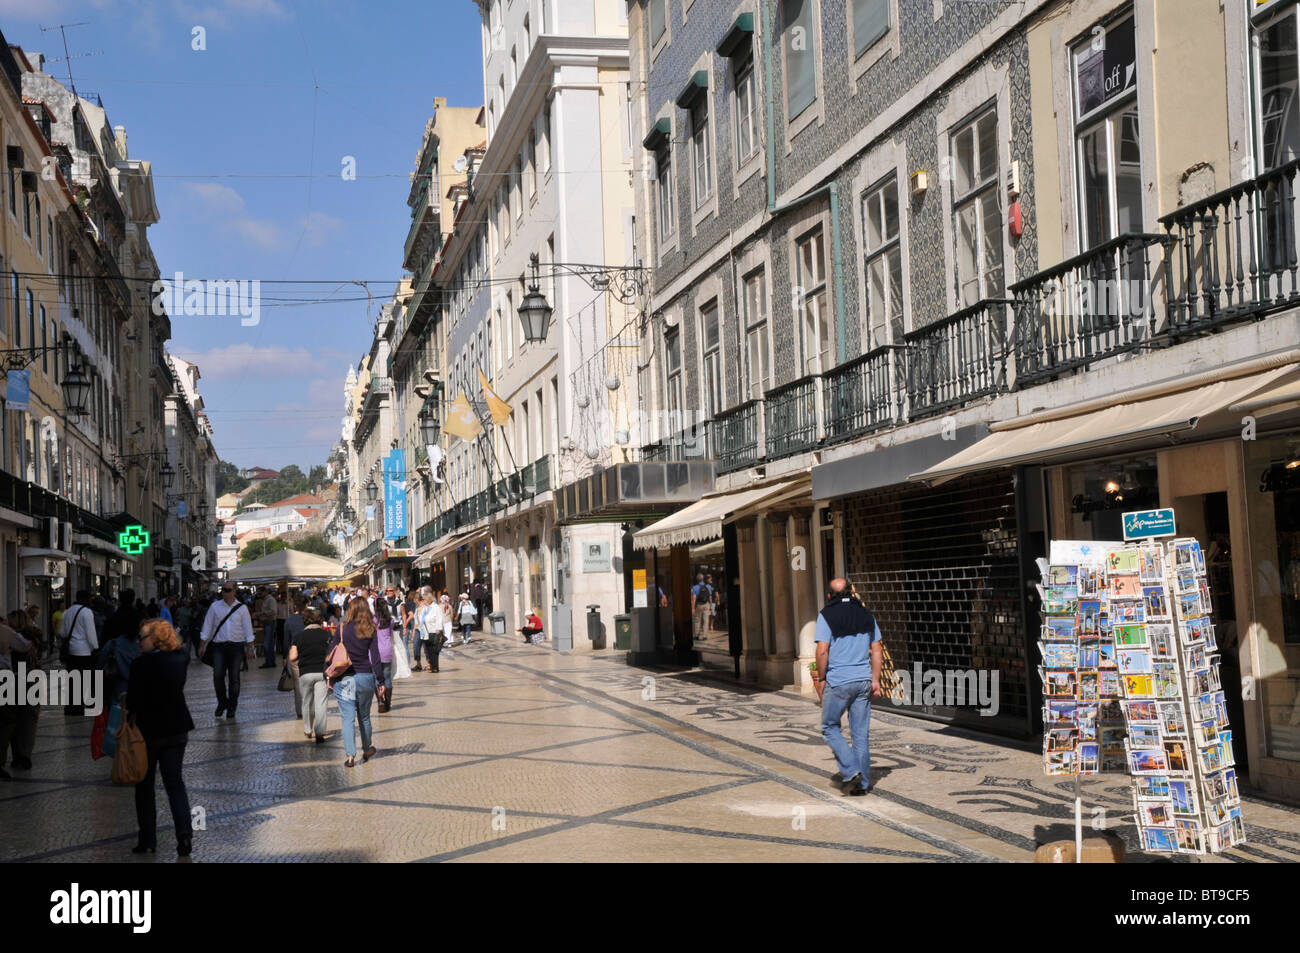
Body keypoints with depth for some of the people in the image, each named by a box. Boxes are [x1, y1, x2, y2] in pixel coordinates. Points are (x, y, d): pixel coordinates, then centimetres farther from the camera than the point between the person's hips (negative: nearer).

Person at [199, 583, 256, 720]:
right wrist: (203, 645, 5)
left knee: (234, 677, 2)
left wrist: (250, 647, 1)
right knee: (218, 675, -11)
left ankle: (231, 708, 13)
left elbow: (247, 628, 6)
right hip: (219, 646, 0)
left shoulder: (241, 608, 4)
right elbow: (208, 626, 8)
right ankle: (222, 702, 11)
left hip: (236, 646, 0)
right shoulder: (215, 607, 5)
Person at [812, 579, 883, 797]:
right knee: (861, 733, 9)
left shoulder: (826, 615, -7)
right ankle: (862, 783, 11)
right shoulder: (866, 614, 9)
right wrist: (875, 680, 11)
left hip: (838, 681, -5)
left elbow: (822, 650, -14)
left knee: (830, 727, 11)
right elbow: (877, 649, 8)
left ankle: (850, 770, -2)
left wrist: (821, 679, -3)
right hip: (863, 680, 5)